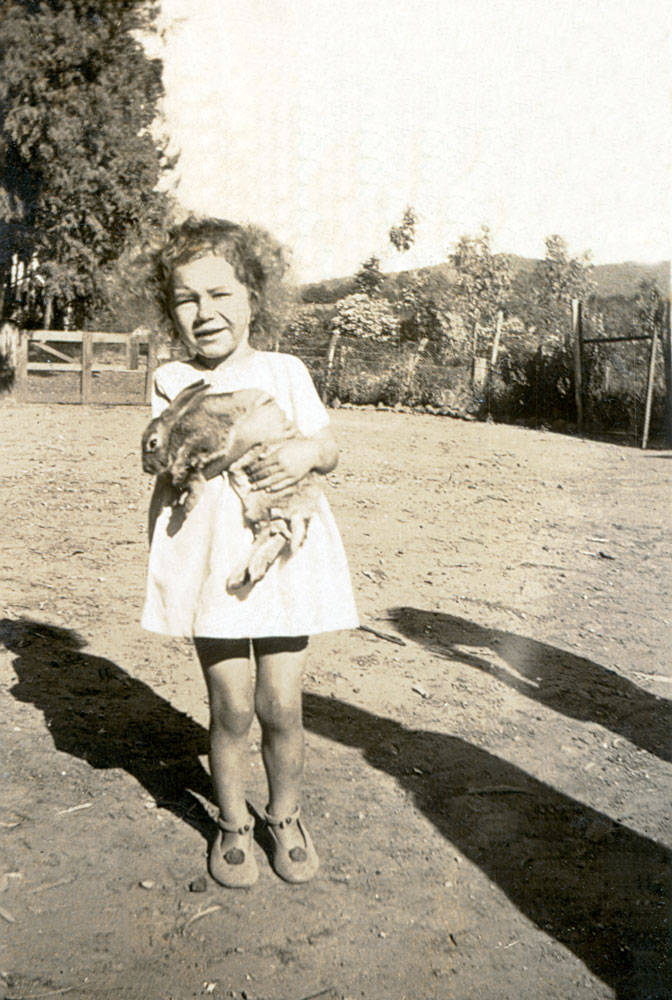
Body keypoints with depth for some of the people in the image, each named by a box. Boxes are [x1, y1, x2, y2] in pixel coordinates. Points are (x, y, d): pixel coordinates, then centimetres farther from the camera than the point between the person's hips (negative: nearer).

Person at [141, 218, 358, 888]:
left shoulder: (284, 372, 7)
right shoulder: (171, 383, 6)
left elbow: (328, 448, 6)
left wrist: (307, 451, -15)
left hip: (282, 559, 1)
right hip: (208, 564, 0)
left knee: (281, 706, 5)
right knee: (231, 709, 3)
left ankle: (284, 813, 31)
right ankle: (232, 822, 29)